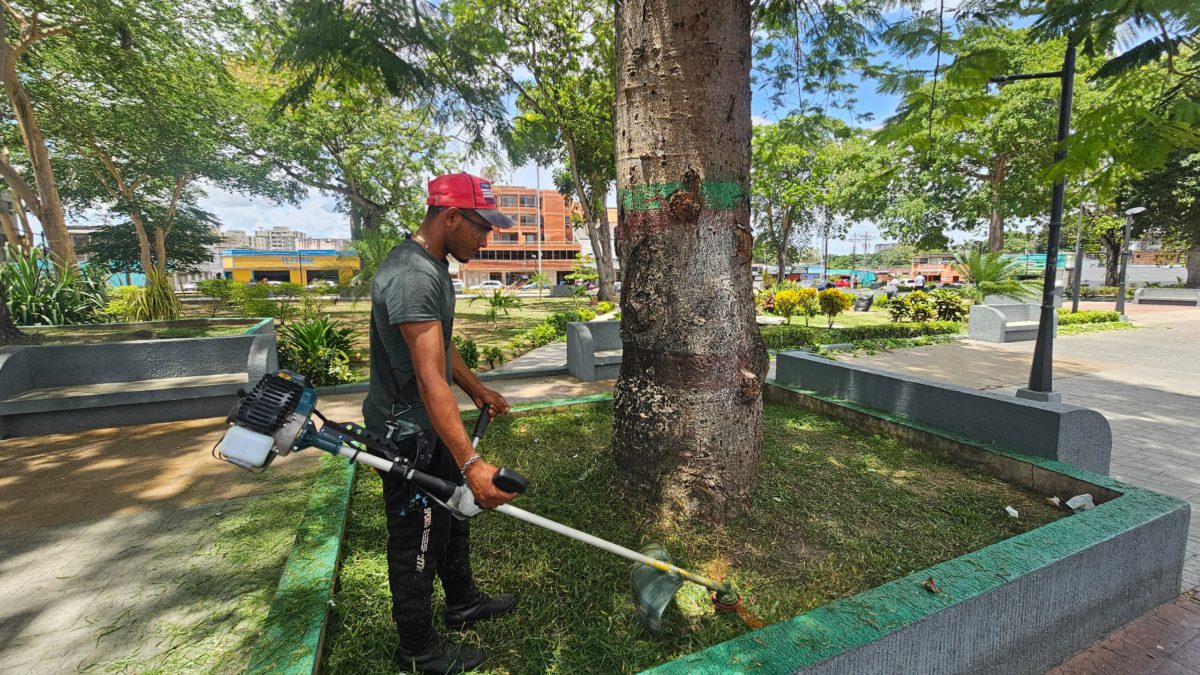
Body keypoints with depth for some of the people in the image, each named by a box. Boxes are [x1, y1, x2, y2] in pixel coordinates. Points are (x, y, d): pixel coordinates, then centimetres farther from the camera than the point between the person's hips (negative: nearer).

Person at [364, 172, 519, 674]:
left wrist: (478, 391, 22)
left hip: (431, 428, 10)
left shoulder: (433, 265, 7)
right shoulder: (412, 275, -27)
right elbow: (431, 380, -35)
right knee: (416, 541, 10)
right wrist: (472, 463, -40)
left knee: (452, 517, 25)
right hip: (407, 435, -10)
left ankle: (463, 603, 48)